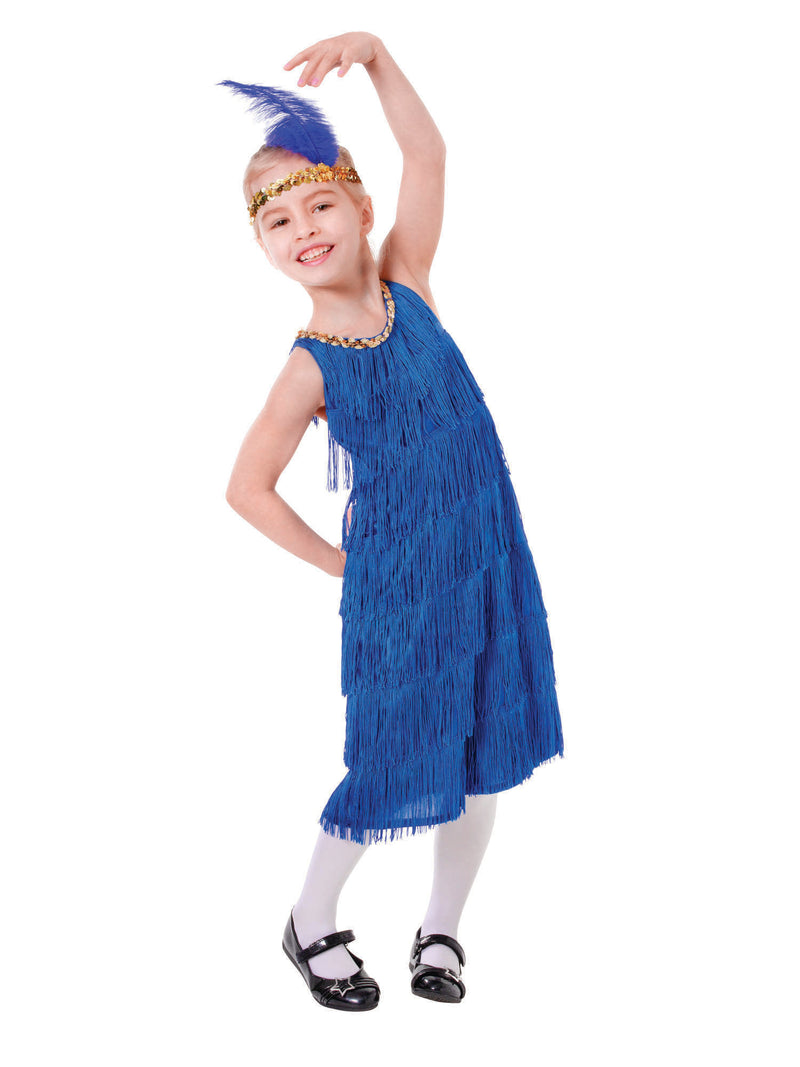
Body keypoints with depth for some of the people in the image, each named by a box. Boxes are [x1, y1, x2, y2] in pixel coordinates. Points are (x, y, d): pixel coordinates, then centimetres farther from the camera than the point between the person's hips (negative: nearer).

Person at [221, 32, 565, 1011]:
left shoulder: (405, 288, -2)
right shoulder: (312, 366, -12)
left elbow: (427, 154, -4)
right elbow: (248, 487, -6)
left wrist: (373, 55, -15)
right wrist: (335, 563, -1)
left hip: (491, 564, 5)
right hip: (396, 588, -4)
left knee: (482, 759, 13)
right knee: (394, 769, 6)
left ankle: (442, 928, 35)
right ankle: (312, 924, 32)